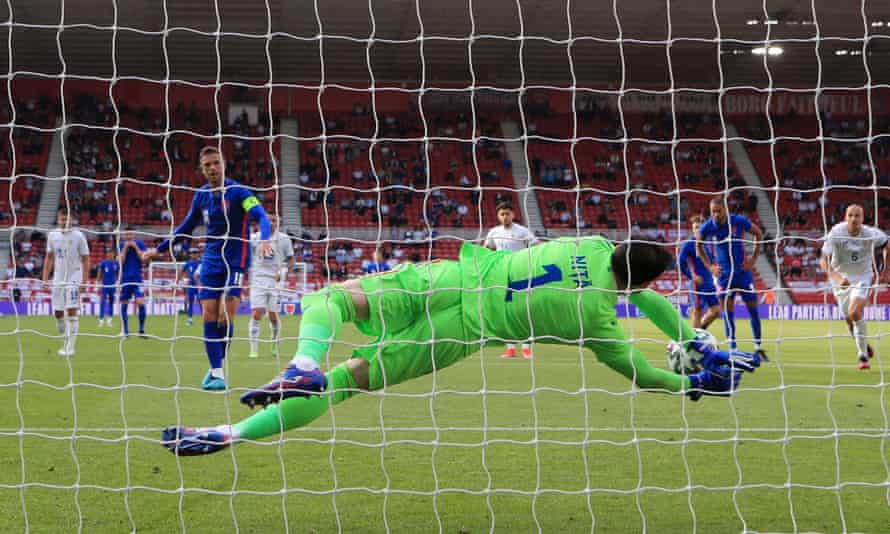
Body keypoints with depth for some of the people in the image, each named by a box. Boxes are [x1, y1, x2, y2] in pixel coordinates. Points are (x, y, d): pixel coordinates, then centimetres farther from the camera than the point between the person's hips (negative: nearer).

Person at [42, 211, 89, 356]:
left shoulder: (78, 236, -5)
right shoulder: (52, 235, 6)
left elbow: (85, 259, -3)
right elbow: (49, 258, 15)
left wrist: (84, 280, -11)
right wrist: (45, 278, 9)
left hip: (74, 278, -4)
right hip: (58, 278, 5)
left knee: (72, 311, -12)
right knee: (58, 313, 6)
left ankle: (70, 347, -11)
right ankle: (65, 342, 23)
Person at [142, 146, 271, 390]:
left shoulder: (237, 191, -11)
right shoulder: (201, 195, 6)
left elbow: (261, 216, -25)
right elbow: (186, 227, 20)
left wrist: (264, 239, -44)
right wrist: (159, 249, 21)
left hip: (235, 261, -5)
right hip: (211, 260, 5)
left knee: (225, 317, -11)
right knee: (209, 316, -5)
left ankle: (218, 366, 8)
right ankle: (217, 372, 0)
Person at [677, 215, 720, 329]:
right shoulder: (688, 244, -7)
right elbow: (680, 262, -13)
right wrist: (692, 277, -14)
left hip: (709, 283, 7)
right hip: (698, 284, -7)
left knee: (716, 309, 6)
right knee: (697, 310, -3)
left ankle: (700, 329, 23)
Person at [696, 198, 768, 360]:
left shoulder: (740, 221, -14)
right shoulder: (707, 228, -11)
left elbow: (758, 234, 4)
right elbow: (698, 245, 10)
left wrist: (753, 259, -1)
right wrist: (709, 266, 2)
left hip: (743, 271, 0)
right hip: (724, 274, 0)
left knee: (753, 309, 5)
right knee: (727, 313, -3)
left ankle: (758, 348, 18)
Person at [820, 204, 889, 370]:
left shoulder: (871, 234, -15)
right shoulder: (836, 233, -19)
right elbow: (824, 261, -23)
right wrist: (837, 278, -38)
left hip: (863, 277, -2)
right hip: (841, 278, 2)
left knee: (855, 313, -23)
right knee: (849, 320, 8)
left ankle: (863, 356, -10)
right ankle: (863, 346, 38)